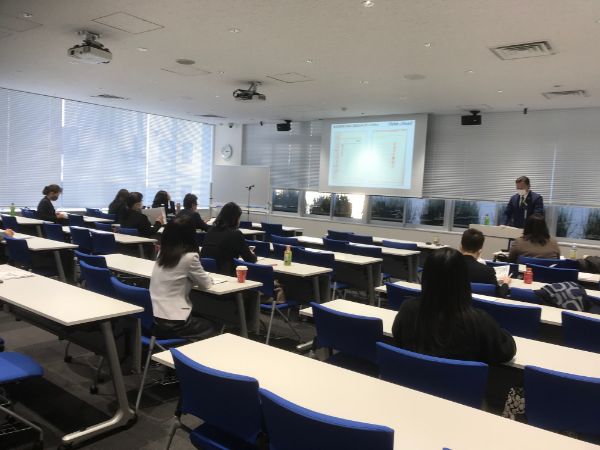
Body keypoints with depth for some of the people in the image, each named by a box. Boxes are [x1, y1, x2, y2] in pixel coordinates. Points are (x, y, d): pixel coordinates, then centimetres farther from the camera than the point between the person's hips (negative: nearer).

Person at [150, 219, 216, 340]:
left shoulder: (162, 255, 6)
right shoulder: (189, 257, -14)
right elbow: (206, 283, 0)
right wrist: (206, 277, 19)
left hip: (154, 320, 7)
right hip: (173, 324, -7)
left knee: (201, 318, 30)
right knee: (211, 327, 22)